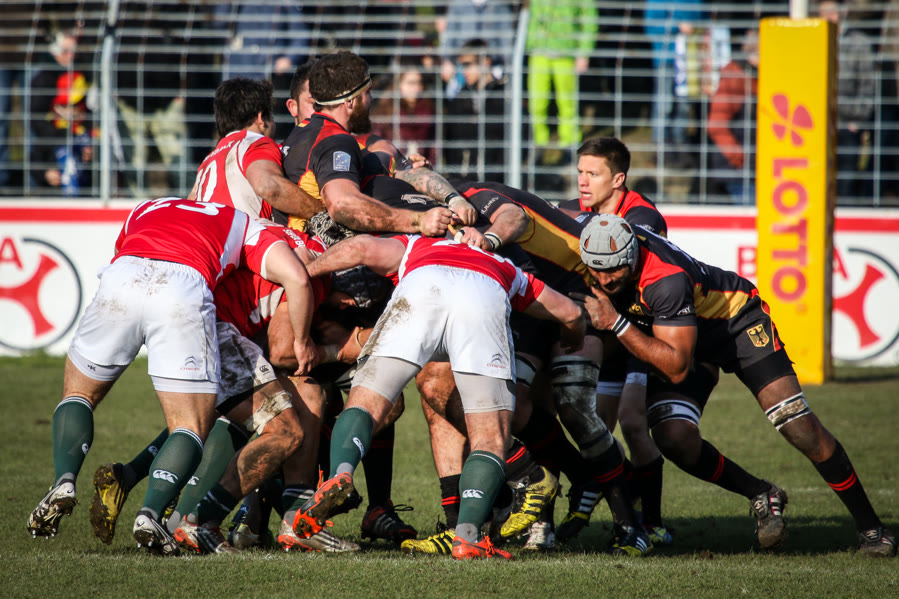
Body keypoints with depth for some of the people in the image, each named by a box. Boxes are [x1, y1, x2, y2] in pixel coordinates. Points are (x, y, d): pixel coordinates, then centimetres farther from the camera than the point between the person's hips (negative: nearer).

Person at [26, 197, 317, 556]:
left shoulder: (143, 211, 41)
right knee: (192, 429, 11)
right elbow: (297, 278, 18)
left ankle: (64, 483, 1)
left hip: (121, 279, 2)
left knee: (78, 394, 26)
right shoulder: (243, 225, 32)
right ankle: (150, 513, -13)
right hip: (186, 292, -2)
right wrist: (302, 341, 32)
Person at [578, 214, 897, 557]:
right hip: (677, 336, 6)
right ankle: (760, 497, 7)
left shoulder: (665, 280, -40)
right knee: (675, 439, -18)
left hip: (735, 316, -6)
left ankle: (869, 526, 0)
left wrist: (617, 324, -43)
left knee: (800, 427, -13)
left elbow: (678, 368, -38)